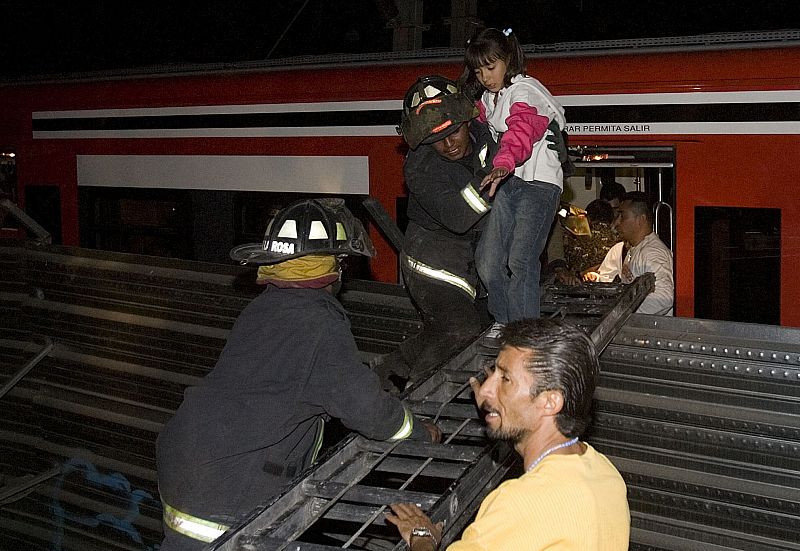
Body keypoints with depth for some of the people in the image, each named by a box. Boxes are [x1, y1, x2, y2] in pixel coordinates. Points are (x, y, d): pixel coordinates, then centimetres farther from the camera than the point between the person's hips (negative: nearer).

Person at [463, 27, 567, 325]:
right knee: (487, 259, -2)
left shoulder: (524, 91, -13)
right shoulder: (489, 98, 15)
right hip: (508, 181, 8)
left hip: (539, 181, -8)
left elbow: (521, 130, -31)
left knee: (520, 262, -16)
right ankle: (503, 325, 12)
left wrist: (503, 165, -50)